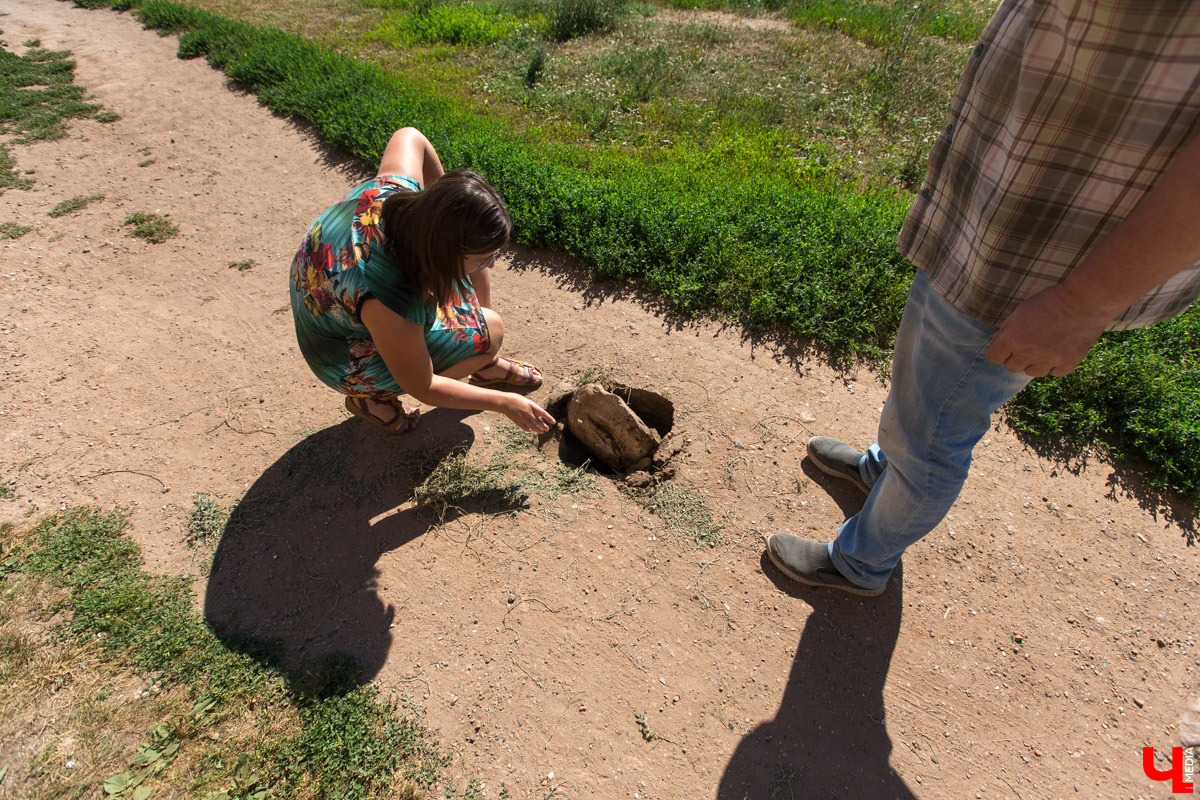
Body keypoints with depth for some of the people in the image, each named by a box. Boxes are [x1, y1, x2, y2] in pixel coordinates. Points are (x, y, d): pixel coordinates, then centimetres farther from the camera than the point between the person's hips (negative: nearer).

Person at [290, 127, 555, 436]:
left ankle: (486, 365, 15)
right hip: (351, 362, -7)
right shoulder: (390, 305, -43)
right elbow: (422, 388, -27)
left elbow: (410, 136, -1)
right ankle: (372, 398, 0)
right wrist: (505, 403, -22)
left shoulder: (396, 189, -25)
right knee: (489, 330, -18)